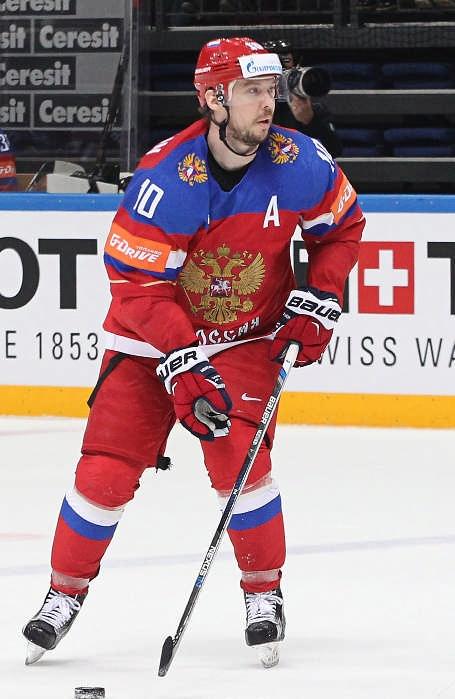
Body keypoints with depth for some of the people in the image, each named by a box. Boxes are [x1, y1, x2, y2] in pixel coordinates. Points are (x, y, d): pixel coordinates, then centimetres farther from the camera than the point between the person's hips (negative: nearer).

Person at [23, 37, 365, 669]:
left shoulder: (301, 164, -15)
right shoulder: (165, 179, -26)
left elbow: (343, 226, 6)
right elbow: (138, 283, -23)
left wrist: (318, 299, -4)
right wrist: (183, 366, -29)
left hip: (248, 337, 1)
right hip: (151, 334, -1)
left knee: (239, 458, -18)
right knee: (107, 468, -5)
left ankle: (264, 597, 1)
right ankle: (65, 595, 15)